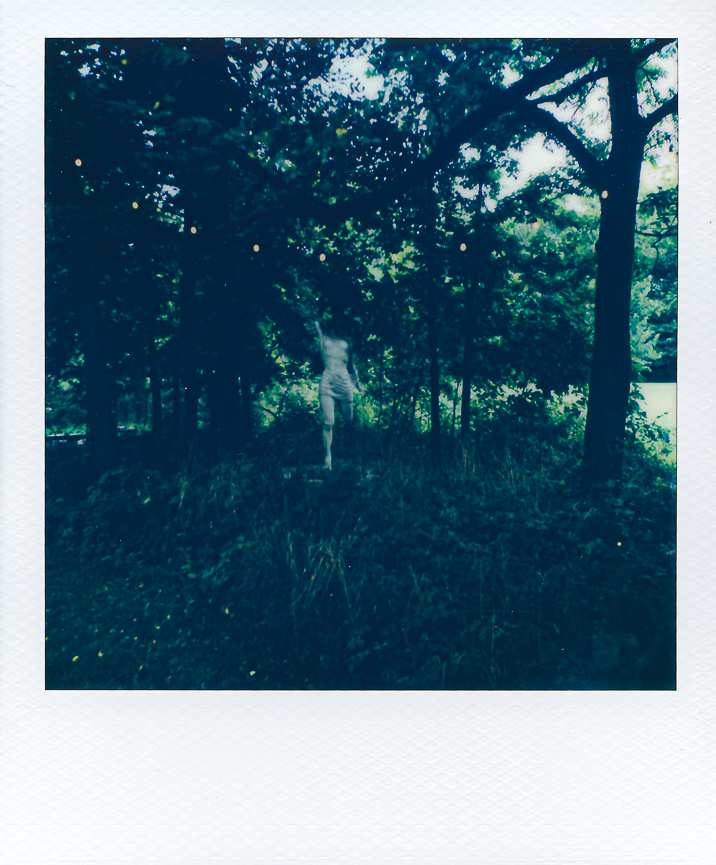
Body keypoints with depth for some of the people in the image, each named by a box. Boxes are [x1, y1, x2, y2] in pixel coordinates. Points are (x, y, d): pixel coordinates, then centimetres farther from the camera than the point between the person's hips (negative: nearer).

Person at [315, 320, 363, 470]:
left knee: (349, 421, 8)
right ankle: (327, 457, -7)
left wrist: (357, 384, 30)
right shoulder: (323, 339, 10)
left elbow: (352, 366, 24)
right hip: (327, 383, -2)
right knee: (328, 422, -13)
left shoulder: (346, 344, 15)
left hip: (344, 384, 3)